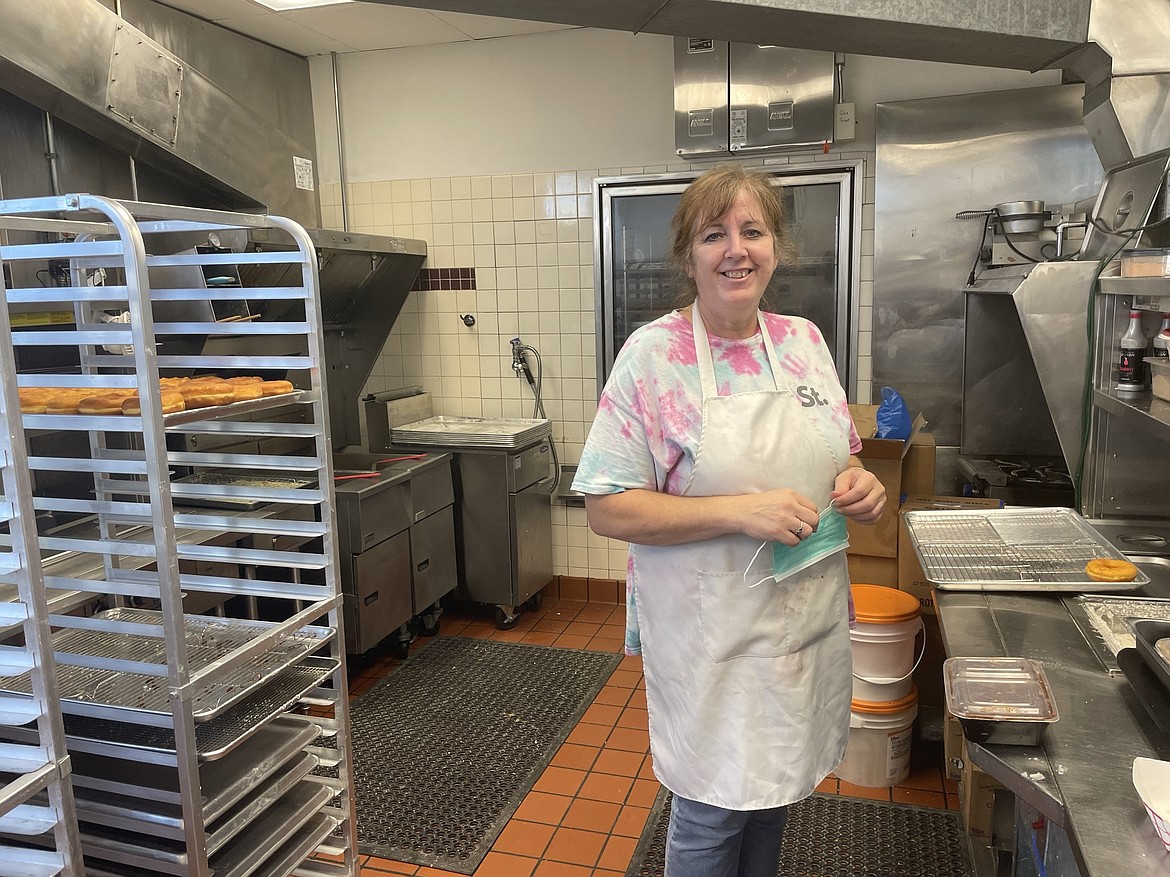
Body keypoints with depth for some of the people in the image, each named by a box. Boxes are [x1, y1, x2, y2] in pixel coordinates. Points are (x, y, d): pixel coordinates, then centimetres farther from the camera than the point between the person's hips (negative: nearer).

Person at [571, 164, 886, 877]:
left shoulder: (805, 342, 2)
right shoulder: (653, 356, -14)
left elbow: (840, 459, 15)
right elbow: (607, 509, -17)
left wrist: (860, 485, -9)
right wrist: (740, 512, -26)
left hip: (808, 624, 5)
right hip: (712, 638, -5)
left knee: (776, 793, 24)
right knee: (712, 815, 12)